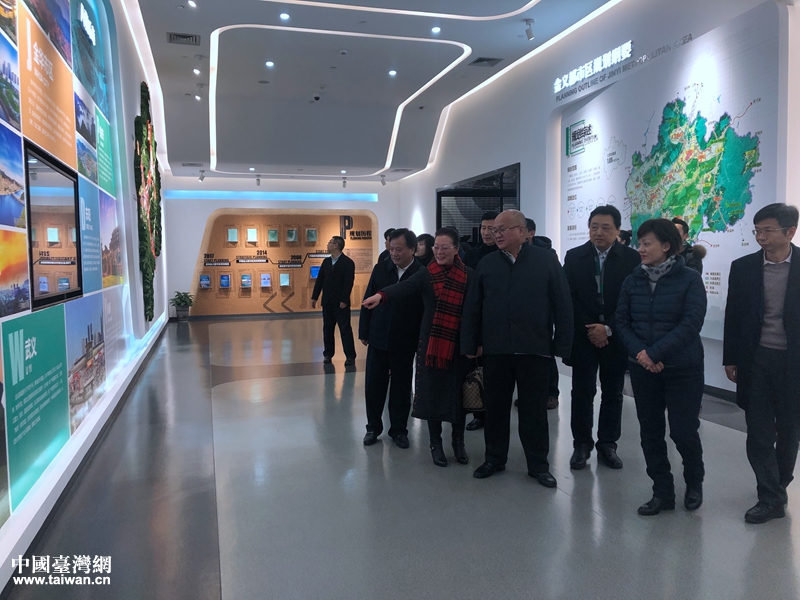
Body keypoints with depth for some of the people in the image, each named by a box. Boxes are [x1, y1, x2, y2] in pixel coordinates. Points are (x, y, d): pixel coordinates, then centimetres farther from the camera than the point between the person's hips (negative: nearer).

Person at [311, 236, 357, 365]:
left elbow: (349, 283, -14)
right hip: (327, 301, 6)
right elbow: (320, 280, 12)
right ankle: (328, 354, 20)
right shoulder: (326, 261, 10)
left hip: (341, 302, -6)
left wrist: (344, 300, -19)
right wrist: (314, 297, 8)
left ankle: (350, 356, 3)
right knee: (327, 329, 10)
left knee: (345, 329, -1)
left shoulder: (348, 262, -8)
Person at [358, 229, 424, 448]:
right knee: (373, 385, 10)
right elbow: (368, 301, 5)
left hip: (405, 342, -2)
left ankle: (399, 429, 26)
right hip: (378, 339, 3)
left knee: (401, 388, 10)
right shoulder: (380, 269, -1)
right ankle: (373, 427, 27)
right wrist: (364, 332, 4)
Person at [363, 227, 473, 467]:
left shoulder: (469, 276, -1)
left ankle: (458, 441, 28)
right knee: (433, 391, 6)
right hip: (431, 342, 0)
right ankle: (436, 443, 23)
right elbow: (404, 287, -20)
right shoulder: (426, 274, -1)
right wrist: (381, 295, -40)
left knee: (458, 392, 8)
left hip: (459, 344, 0)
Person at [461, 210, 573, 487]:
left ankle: (539, 464, 23)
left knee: (534, 409, 8)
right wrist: (470, 344, 4)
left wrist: (562, 344, -5)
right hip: (495, 349, 3)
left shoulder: (546, 260, -1)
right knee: (495, 406, 12)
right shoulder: (486, 264, 6)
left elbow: (563, 305, -2)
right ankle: (494, 459, 28)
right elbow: (472, 308, 7)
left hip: (534, 349, -2)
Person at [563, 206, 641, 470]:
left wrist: (608, 329, -13)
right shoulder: (574, 257, 1)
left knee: (613, 393, 9)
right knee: (582, 392, 3)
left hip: (616, 337, 0)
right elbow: (569, 298, -1)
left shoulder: (632, 258, -3)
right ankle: (582, 444, 15)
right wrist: (588, 330, -8)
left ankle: (607, 445, 21)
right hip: (583, 336, 0)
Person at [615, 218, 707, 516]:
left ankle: (694, 482, 30)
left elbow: (691, 323, -15)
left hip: (682, 368, -3)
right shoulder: (633, 280, 3)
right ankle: (663, 492, 23)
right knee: (650, 432, 8)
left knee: (683, 431, 1)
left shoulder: (689, 279, -7)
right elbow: (622, 321, 3)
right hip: (643, 369, 4)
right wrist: (639, 352, -14)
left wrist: (654, 353, -20)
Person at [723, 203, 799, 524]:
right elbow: (733, 316, 4)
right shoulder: (743, 267, 1)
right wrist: (730, 359, 3)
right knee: (759, 432, 2)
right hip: (756, 359, 1)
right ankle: (770, 497, 13)